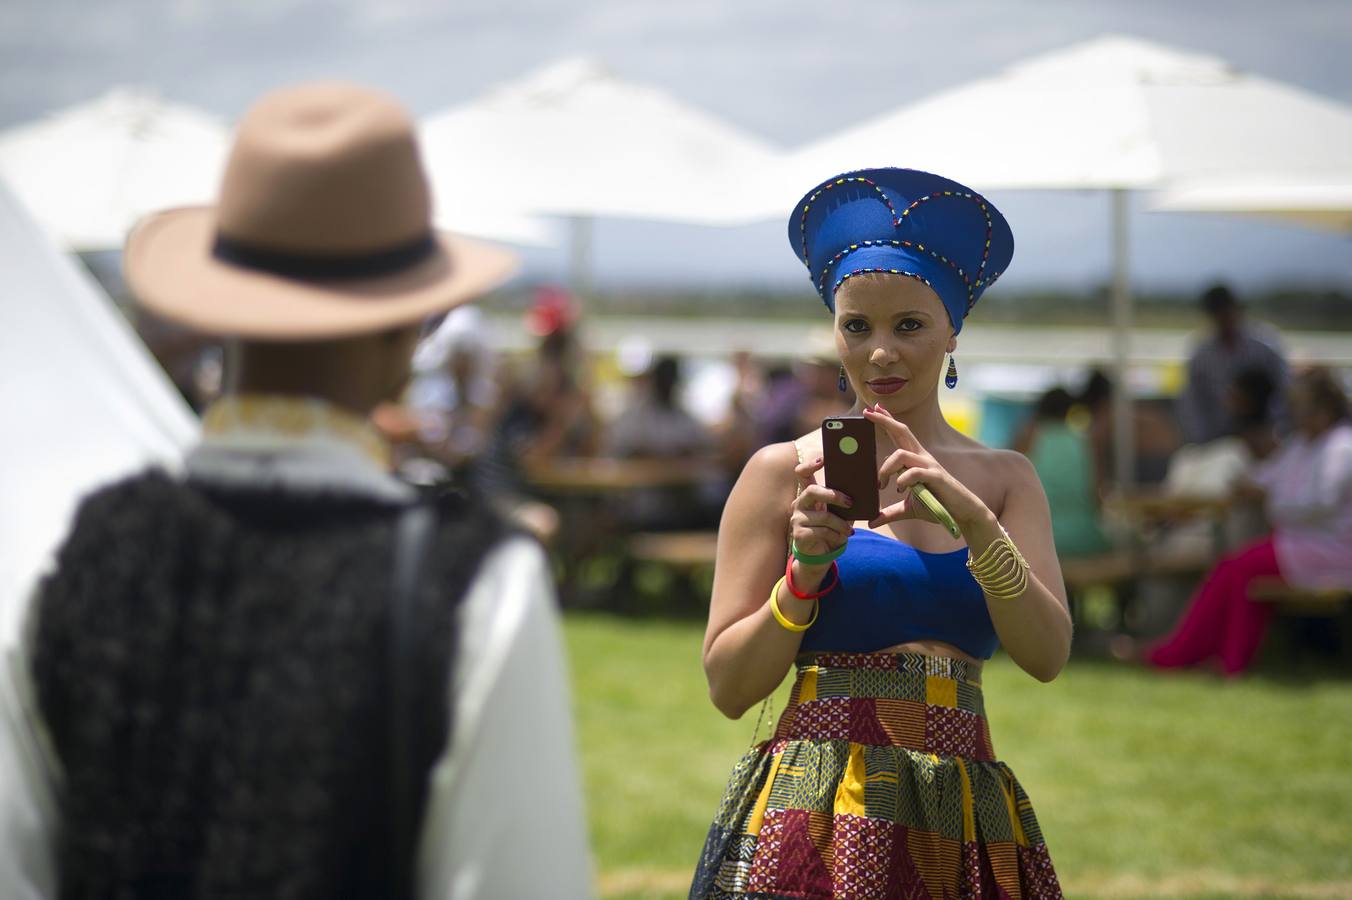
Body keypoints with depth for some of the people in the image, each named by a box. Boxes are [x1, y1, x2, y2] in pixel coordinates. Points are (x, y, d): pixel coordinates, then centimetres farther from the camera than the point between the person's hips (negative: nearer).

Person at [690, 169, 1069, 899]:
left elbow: (1047, 655, -4)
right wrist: (805, 574, -14)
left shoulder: (1005, 478, 10)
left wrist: (972, 519, -15)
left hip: (966, 818, 3)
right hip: (818, 813, -3)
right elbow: (727, 688, 0)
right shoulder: (785, 471, 1)